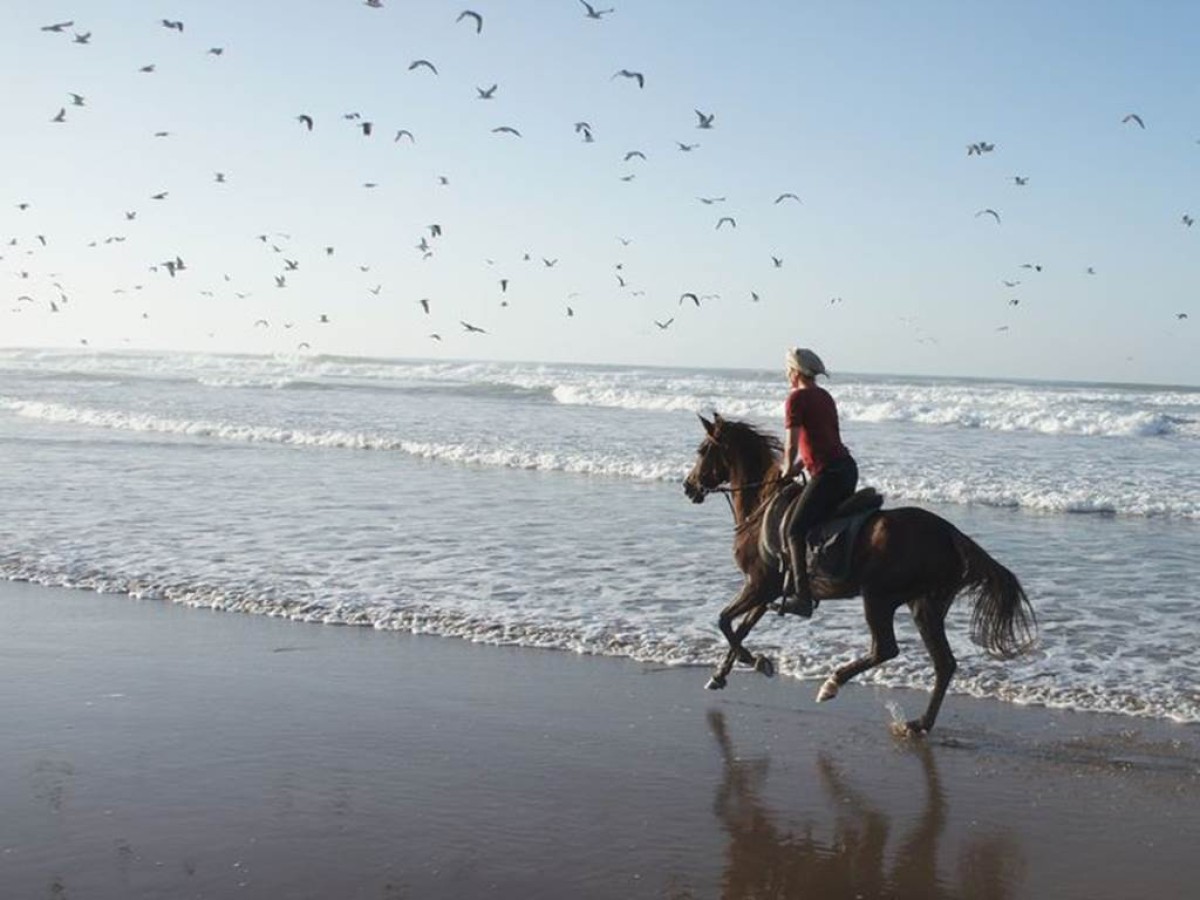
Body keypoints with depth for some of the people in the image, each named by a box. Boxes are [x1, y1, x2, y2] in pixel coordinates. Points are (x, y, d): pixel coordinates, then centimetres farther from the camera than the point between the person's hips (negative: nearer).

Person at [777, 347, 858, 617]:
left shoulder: (797, 398, -7)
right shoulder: (825, 397, 20)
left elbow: (791, 445, -10)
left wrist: (788, 469, 7)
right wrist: (798, 467, 20)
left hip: (828, 473, -9)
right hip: (848, 468, 9)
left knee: (795, 530, -10)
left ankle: (802, 597, -18)